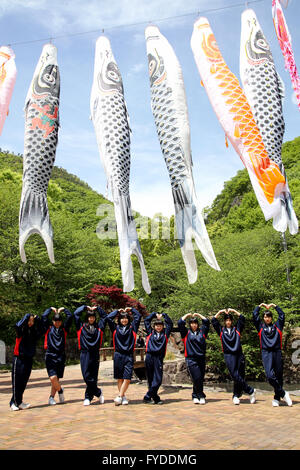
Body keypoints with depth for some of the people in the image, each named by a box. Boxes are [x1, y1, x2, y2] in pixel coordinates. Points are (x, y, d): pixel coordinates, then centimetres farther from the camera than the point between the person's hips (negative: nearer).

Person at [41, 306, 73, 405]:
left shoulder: (64, 329, 11)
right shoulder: (48, 329, 7)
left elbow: (70, 316, 6)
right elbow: (44, 316, -2)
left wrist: (63, 309, 16)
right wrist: (51, 309, 11)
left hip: (61, 356, 2)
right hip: (50, 356, -2)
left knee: (56, 379, 5)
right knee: (53, 378, -14)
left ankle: (51, 398, 18)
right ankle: (60, 390, 13)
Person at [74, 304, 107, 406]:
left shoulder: (98, 327, 12)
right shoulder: (81, 326, 8)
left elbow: (104, 316, 18)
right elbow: (76, 314, 7)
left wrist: (97, 308, 13)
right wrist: (85, 307, 12)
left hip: (95, 354, 1)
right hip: (84, 354, -1)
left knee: (93, 377, 1)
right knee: (87, 377, -7)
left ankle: (88, 397, 14)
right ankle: (98, 393, 10)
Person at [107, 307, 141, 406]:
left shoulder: (132, 328, 9)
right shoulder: (116, 328, 9)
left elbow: (138, 316, 5)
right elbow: (109, 318, 2)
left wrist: (131, 309, 15)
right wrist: (117, 311, 11)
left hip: (129, 356, 0)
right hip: (118, 355, 1)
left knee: (127, 378, -9)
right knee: (119, 378, 4)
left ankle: (119, 397, -4)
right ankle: (123, 397, 13)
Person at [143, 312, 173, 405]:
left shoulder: (165, 334, 14)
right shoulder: (150, 332, 14)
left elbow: (170, 323, 13)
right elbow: (146, 320, 16)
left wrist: (163, 315, 16)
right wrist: (155, 314, 17)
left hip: (159, 358, 0)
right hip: (149, 357, 0)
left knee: (158, 379, -7)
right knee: (150, 379, 3)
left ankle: (148, 397, -1)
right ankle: (155, 398, 11)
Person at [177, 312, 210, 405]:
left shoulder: (202, 331, 12)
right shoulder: (186, 332, 6)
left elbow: (206, 322, 16)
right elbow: (180, 323, -2)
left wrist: (198, 315, 19)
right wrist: (187, 315, 9)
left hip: (201, 358, 3)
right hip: (191, 359, -3)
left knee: (200, 379, 4)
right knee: (197, 378, -11)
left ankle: (195, 396, 16)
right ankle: (201, 397, 1)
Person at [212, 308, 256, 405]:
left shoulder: (236, 329, 14)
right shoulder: (221, 330, 13)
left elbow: (242, 318, 8)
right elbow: (213, 321, 8)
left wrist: (234, 311, 10)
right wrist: (220, 312, 9)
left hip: (239, 355, 2)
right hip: (228, 355, -1)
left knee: (240, 376, -1)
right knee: (235, 376, -13)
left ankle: (236, 396, 9)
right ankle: (251, 391, -2)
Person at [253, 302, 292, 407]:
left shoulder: (277, 326, 15)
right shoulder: (261, 327, 13)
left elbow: (282, 315, 12)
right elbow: (255, 315, 10)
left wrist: (274, 306, 20)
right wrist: (260, 306, 20)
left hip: (277, 352, 1)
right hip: (266, 353, -1)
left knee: (279, 376, 2)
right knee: (270, 376, -16)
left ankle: (277, 398, 12)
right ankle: (283, 394, -2)